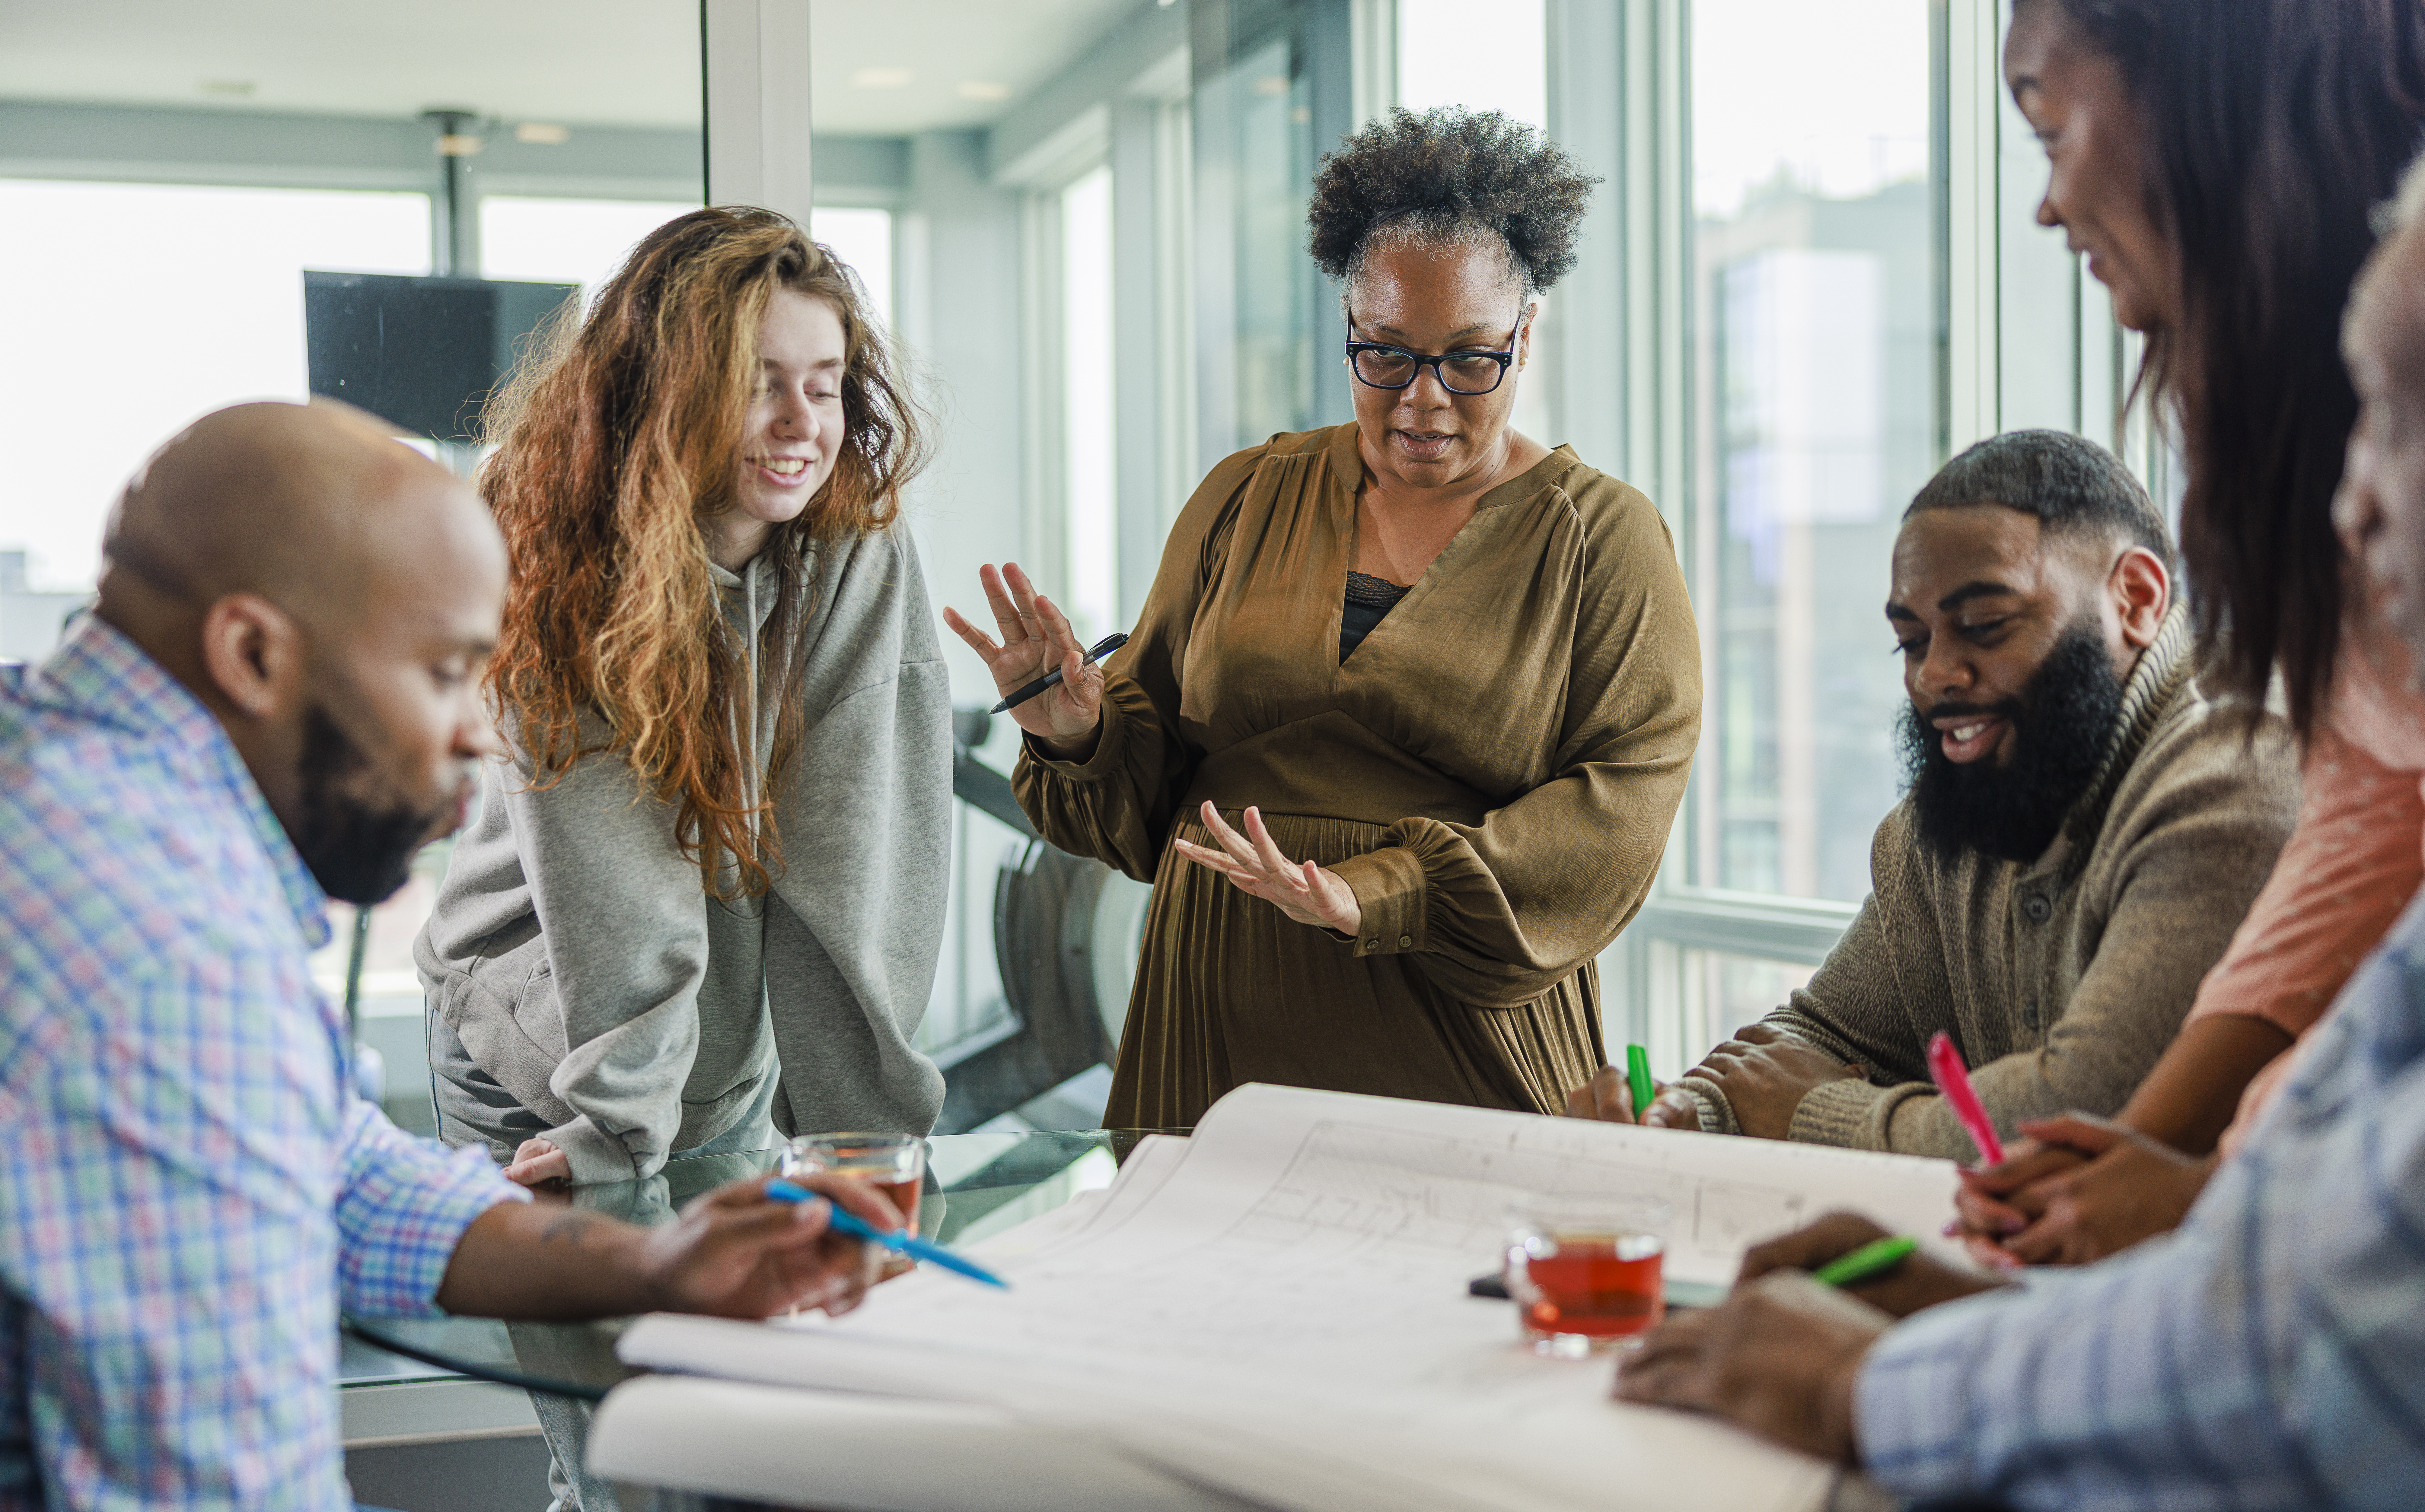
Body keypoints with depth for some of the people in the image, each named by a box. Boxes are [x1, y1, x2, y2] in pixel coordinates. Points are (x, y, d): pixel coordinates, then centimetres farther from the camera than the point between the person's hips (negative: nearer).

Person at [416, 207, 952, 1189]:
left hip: (736, 1066, 2)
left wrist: (858, 1118, -20)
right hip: (532, 1073, -2)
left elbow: (849, 861, -17)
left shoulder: (863, 557, -13)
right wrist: (618, 1120, -26)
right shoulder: (560, 563, -19)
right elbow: (615, 886, -24)